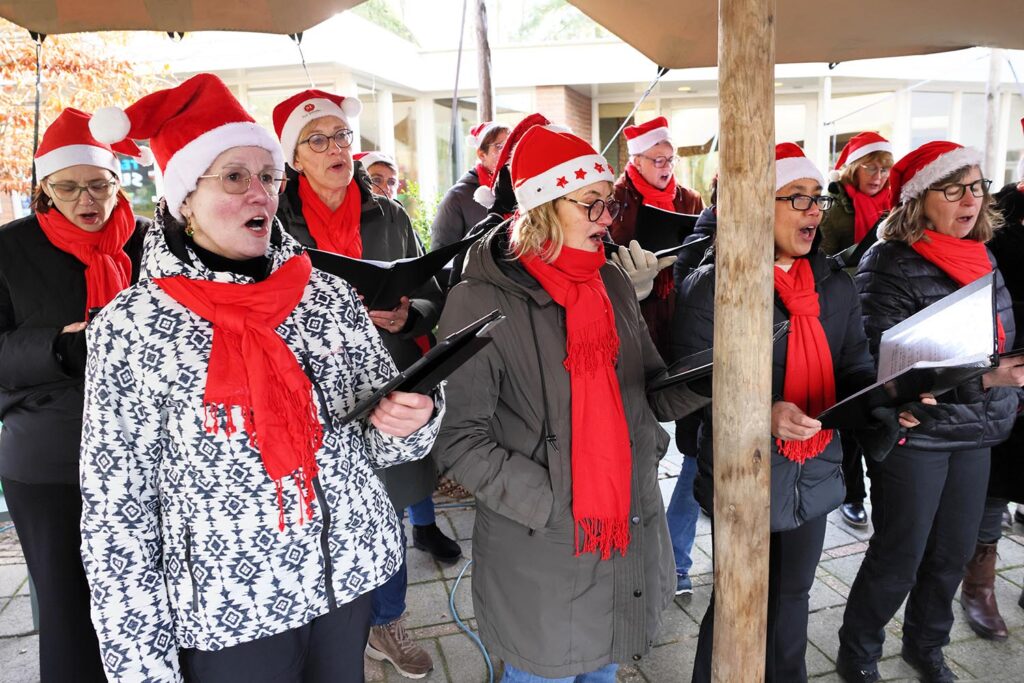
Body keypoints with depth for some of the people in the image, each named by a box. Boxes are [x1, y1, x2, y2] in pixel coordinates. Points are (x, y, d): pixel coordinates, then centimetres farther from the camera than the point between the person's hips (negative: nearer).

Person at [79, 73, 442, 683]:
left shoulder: (330, 296, -5)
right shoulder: (129, 329, -13)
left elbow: (379, 443, 4)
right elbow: (114, 513, -8)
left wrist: (409, 420, -19)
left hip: (350, 578, 3)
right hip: (228, 612, -3)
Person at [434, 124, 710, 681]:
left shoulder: (612, 284, 5)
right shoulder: (481, 302, -15)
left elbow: (652, 393, 9)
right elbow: (462, 440, -15)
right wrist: (553, 504, -19)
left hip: (633, 531, 6)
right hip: (538, 551, -6)